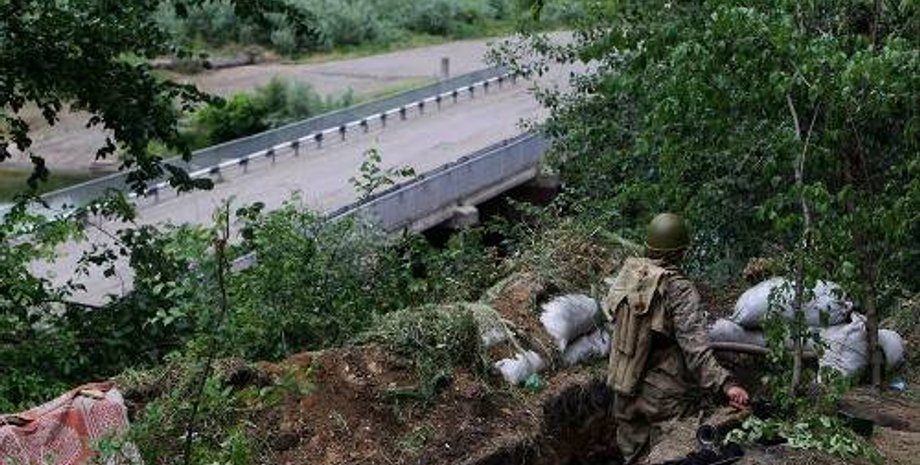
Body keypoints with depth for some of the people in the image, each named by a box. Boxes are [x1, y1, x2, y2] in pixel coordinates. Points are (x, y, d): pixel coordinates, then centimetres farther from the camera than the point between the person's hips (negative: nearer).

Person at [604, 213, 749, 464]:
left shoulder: (628, 272, -3)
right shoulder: (680, 290, -21)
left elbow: (611, 313, 13)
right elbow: (695, 347, -29)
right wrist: (725, 383, -35)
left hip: (624, 391, 6)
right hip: (665, 399, -6)